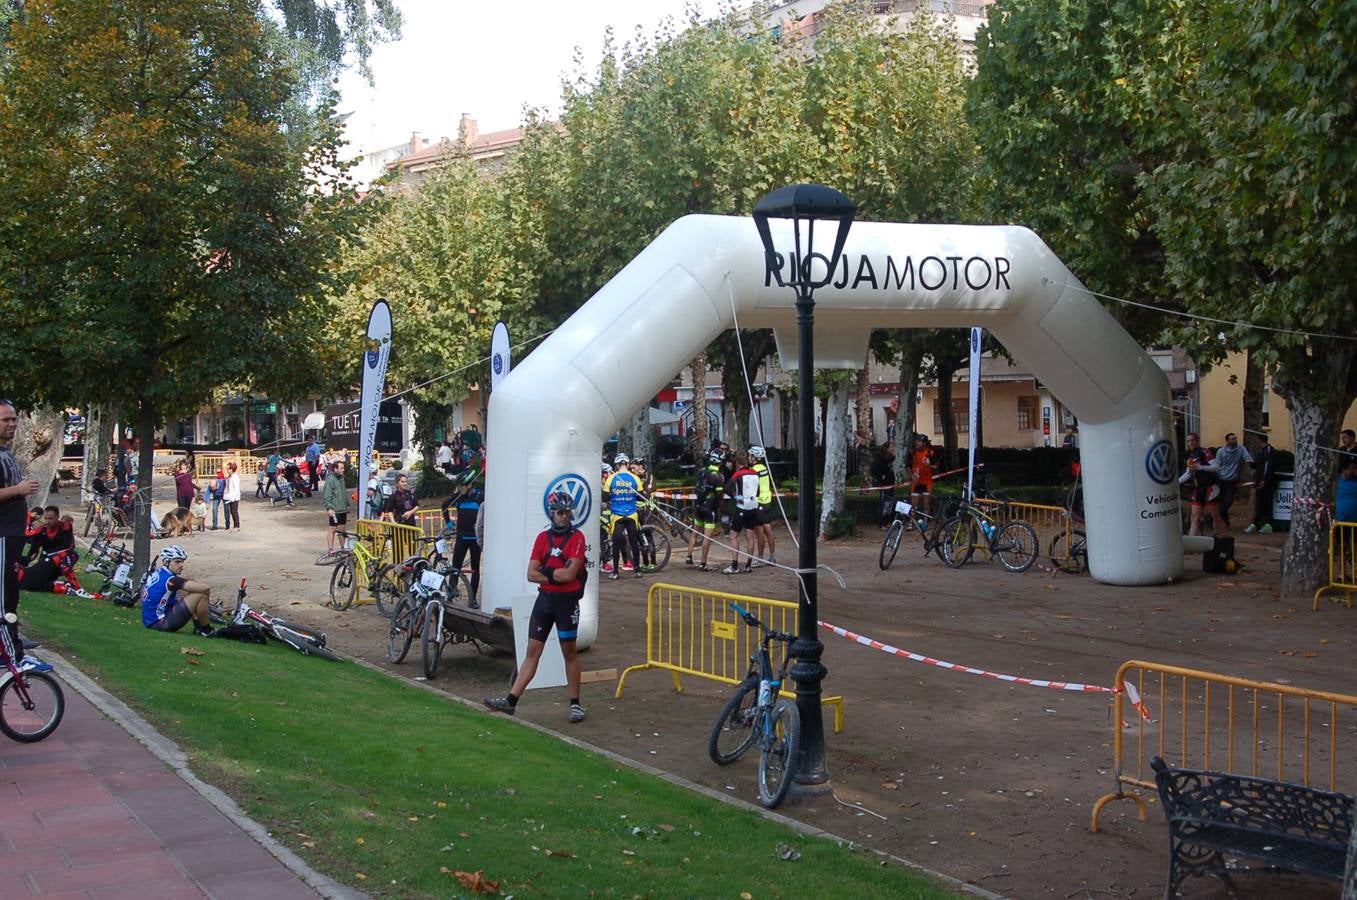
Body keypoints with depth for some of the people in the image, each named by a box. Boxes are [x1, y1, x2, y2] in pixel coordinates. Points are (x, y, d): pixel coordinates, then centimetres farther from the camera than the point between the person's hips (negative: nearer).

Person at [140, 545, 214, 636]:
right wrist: (208, 595, -2)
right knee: (201, 595, -14)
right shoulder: (170, 580, -20)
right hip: (161, 624, -10)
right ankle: (206, 631, 3)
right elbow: (204, 588, -24)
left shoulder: (156, 574, 8)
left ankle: (198, 625, 20)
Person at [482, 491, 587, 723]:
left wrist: (546, 571, -6)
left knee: (569, 652, 6)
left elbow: (570, 574, -18)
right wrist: (558, 575, -11)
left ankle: (575, 704, 17)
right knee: (532, 651, 4)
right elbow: (531, 575, 0)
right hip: (544, 599, 4)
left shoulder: (577, 538, -8)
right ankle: (510, 701, 2)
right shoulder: (543, 538, 6)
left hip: (567, 601, -4)